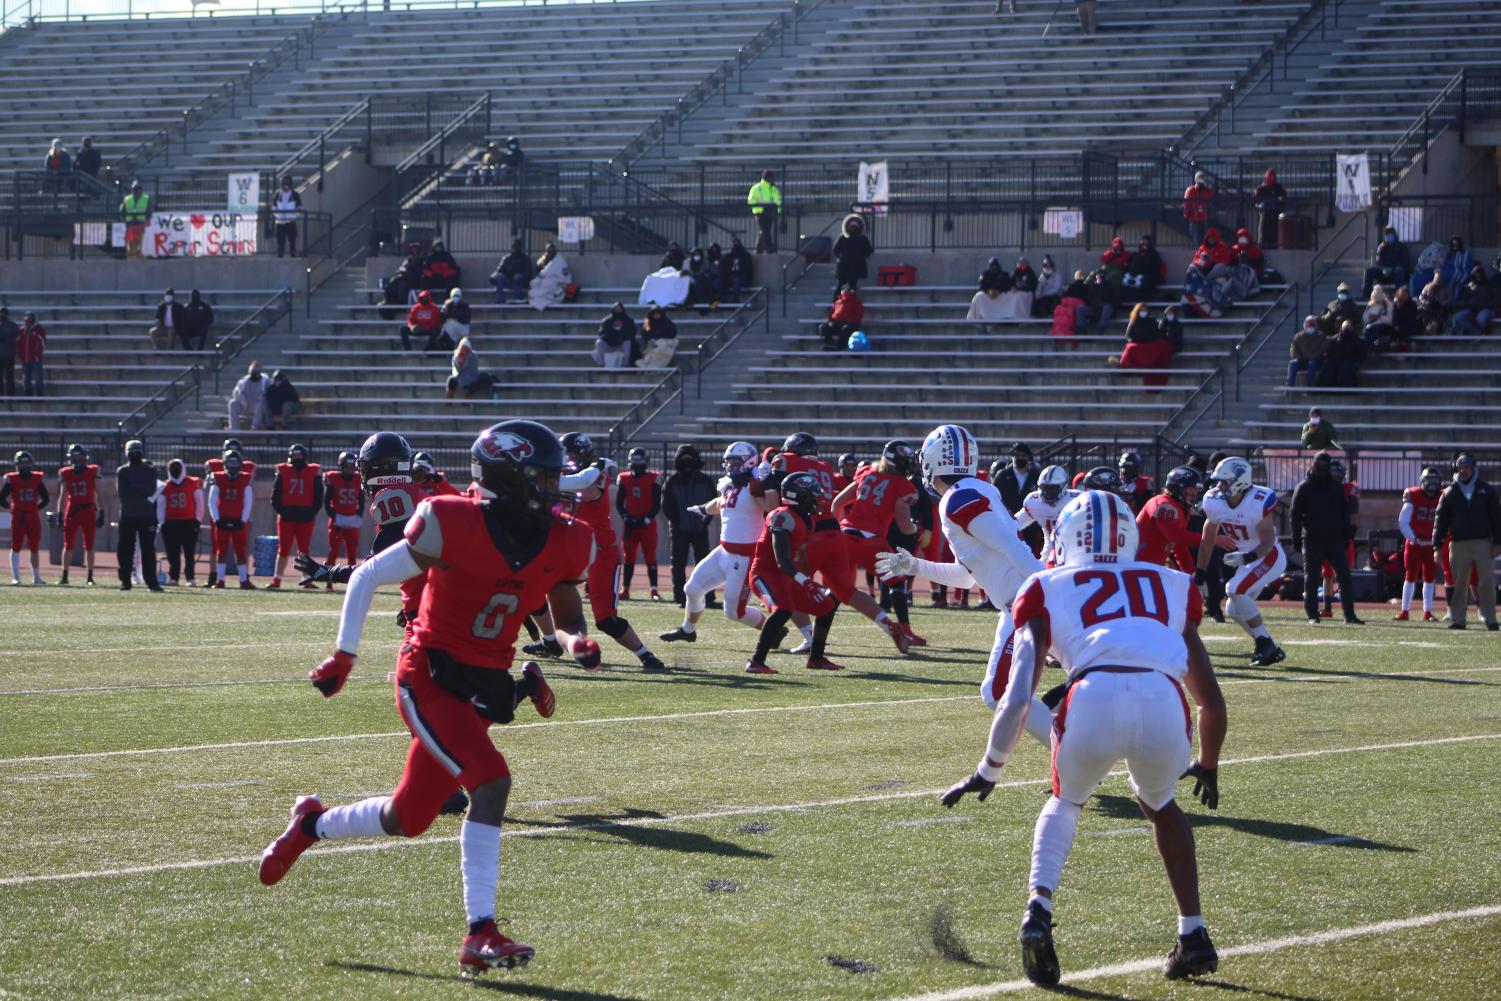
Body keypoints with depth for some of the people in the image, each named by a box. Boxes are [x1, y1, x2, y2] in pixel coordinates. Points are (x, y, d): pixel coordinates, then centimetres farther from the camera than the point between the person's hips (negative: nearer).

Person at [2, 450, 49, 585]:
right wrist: (11, 507, -2)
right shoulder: (11, 479, -5)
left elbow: (46, 499, 9)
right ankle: (15, 577, -4)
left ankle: (36, 576, 17)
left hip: (33, 516, 3)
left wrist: (37, 508, 2)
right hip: (18, 517, -3)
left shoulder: (38, 479, 2)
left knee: (35, 548, 8)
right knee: (16, 547, -3)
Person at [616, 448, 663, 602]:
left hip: (647, 524, -2)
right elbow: (619, 503, 7)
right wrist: (626, 519, -6)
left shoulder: (654, 479, -3)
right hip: (630, 524, 3)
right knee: (629, 558, 5)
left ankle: (654, 591, -4)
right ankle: (625, 590, 9)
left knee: (650, 558, -4)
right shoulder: (623, 479, 5)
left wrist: (646, 520, -13)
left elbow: (657, 505, -3)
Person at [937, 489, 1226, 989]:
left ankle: (1039, 909, 7)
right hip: (1164, 703, 1)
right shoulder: (1171, 587, 34)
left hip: (1094, 699, -1)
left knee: (1065, 801, 30)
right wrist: (1208, 765, 55)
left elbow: (1017, 699, 17)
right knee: (1160, 806, 34)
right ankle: (1194, 935, 26)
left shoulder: (1048, 589, 27)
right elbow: (1212, 703, 36)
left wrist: (988, 771, 31)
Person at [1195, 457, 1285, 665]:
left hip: (1270, 556, -8)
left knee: (1235, 590, -24)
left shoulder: (1257, 502, -27)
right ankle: (1271, 650, 14)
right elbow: (1207, 541, 3)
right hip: (1248, 558, 8)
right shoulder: (1215, 503, -8)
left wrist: (1247, 557, -37)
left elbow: (1268, 542, -22)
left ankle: (1264, 642, -13)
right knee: (1234, 609, 4)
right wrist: (1199, 573, 5)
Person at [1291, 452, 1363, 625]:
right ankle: (1312, 615, 6)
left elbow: (1345, 514, 14)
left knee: (1344, 577, -3)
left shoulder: (1337, 487, 11)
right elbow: (1296, 514, 1)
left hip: (1335, 539, 2)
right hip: (1312, 540, -2)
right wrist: (1297, 539, -5)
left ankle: (1349, 615, 0)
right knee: (1311, 580, 0)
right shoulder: (1304, 488, 2)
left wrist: (1346, 537, 7)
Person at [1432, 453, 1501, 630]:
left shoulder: (1486, 490, 8)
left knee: (1486, 582, -6)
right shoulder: (1449, 492, 9)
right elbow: (1440, 520, 7)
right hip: (1458, 544, 1)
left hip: (1483, 543, -1)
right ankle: (1457, 619, 7)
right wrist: (1438, 545, 0)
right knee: (1458, 583, 2)